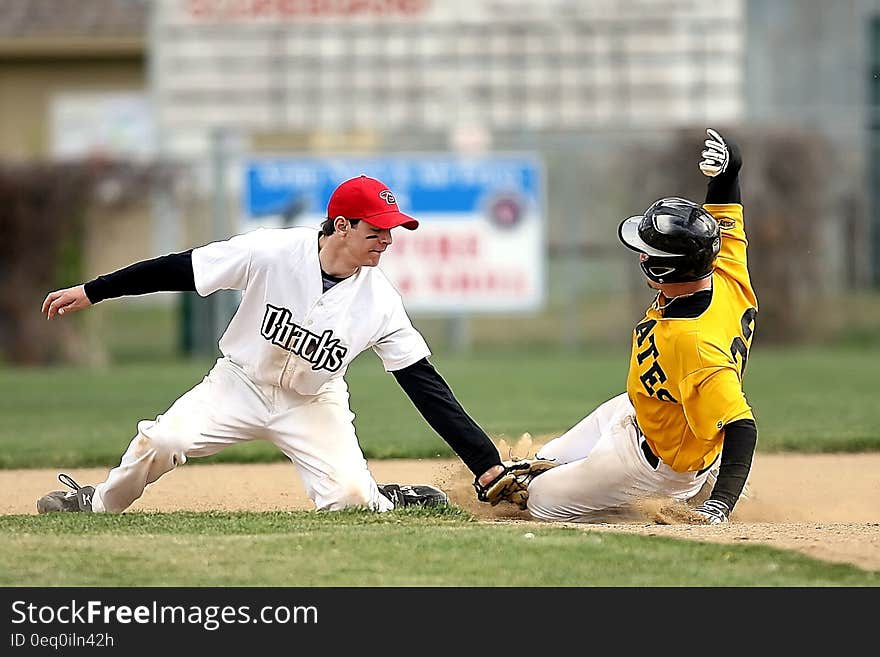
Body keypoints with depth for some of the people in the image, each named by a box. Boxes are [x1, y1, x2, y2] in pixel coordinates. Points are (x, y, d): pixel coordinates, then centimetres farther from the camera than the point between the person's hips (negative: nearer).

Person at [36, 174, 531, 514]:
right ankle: (98, 505, 8)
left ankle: (389, 501, 13)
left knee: (349, 498, -23)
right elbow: (179, 270, -16)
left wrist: (487, 463, -23)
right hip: (241, 384, 0)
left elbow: (426, 385, -18)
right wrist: (92, 292, -14)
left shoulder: (380, 301, -19)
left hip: (314, 403, 0)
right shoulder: (271, 253, -24)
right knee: (160, 442, -22)